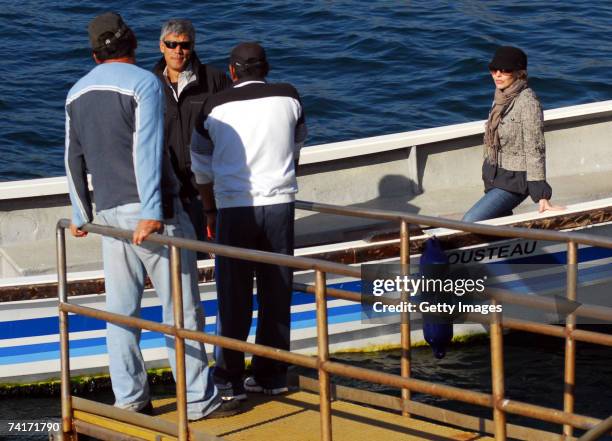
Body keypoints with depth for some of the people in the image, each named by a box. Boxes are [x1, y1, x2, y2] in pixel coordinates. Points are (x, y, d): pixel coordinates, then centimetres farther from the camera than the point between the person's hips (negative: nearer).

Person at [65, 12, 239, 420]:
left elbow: (74, 160, 18)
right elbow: (146, 150, -19)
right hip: (151, 211, -6)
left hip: (109, 213, 6)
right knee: (181, 307, -1)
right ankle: (199, 399, 1)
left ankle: (130, 398, 10)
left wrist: (81, 214, 28)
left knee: (121, 309, 9)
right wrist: (151, 212, -23)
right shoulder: (143, 83, -9)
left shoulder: (77, 93, 12)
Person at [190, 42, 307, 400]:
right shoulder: (288, 98, 4)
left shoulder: (217, 107, 2)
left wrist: (210, 210, 25)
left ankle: (230, 380, 7)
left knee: (234, 297, 4)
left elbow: (202, 167, 12)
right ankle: (271, 375, 15)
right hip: (280, 202, 1)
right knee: (277, 293, 9)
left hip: (235, 206, -1)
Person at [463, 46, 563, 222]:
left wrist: (542, 196, -22)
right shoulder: (501, 97, 8)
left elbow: (535, 150, -21)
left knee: (470, 222, -20)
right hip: (495, 176, 9)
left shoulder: (527, 101, -18)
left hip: (514, 181, -9)